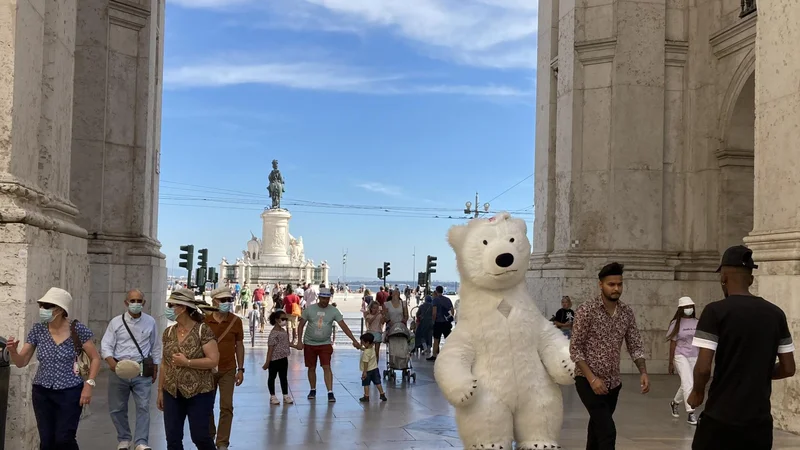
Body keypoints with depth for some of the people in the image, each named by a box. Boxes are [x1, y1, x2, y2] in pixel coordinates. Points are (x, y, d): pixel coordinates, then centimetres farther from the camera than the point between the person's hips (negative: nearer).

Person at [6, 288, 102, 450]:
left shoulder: (77, 330, -10)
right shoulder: (38, 330, 0)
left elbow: (95, 358, -2)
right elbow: (21, 362, 3)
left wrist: (89, 384, -12)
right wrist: (13, 351, -17)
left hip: (70, 393, -3)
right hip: (42, 393, 4)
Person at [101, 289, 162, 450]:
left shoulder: (150, 322, 4)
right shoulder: (116, 322, 0)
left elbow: (155, 347, 12)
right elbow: (105, 345, -4)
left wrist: (155, 369, 13)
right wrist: (112, 363, -23)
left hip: (143, 371, 0)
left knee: (143, 407, -6)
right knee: (117, 408, 9)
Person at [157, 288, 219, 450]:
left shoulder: (203, 330, -11)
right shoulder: (168, 333, 7)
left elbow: (214, 360, -15)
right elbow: (164, 364, 12)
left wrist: (187, 362, -18)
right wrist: (160, 391, 11)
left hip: (199, 393, -5)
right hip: (172, 393, 5)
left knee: (200, 436, -1)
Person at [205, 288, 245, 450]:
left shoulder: (236, 321, -2)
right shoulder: (204, 320, -5)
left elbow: (239, 345, 4)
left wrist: (240, 369, 1)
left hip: (228, 370, 0)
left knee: (226, 406, -3)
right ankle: (209, 436, 32)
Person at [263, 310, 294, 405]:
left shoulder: (284, 331, 8)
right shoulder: (274, 333, -18)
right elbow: (270, 348, -18)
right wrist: (267, 362, -17)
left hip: (283, 358, 8)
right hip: (274, 359, -8)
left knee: (283, 377, 14)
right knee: (272, 377, 7)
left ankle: (286, 395, 21)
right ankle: (272, 397, 16)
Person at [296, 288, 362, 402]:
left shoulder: (333, 311, -6)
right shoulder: (310, 309, -5)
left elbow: (344, 326, -8)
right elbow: (301, 325, 1)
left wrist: (354, 340, -15)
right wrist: (299, 341, -9)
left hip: (325, 344, -1)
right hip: (309, 344, 1)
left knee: (327, 367, -10)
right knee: (311, 368, 9)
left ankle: (330, 393, -10)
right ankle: (313, 390, 26)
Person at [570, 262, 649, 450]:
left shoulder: (627, 313, 4)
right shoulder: (586, 310, -13)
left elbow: (635, 345, 7)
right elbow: (575, 349, -13)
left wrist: (643, 372, -10)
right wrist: (592, 378, -21)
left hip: (613, 383, 6)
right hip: (588, 381, -6)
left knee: (597, 428, 18)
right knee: (607, 431, -15)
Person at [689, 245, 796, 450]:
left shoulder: (716, 311, -10)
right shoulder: (775, 314, 4)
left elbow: (703, 368, -15)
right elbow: (788, 369, 7)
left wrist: (697, 393, 4)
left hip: (720, 419, -4)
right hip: (760, 421, 4)